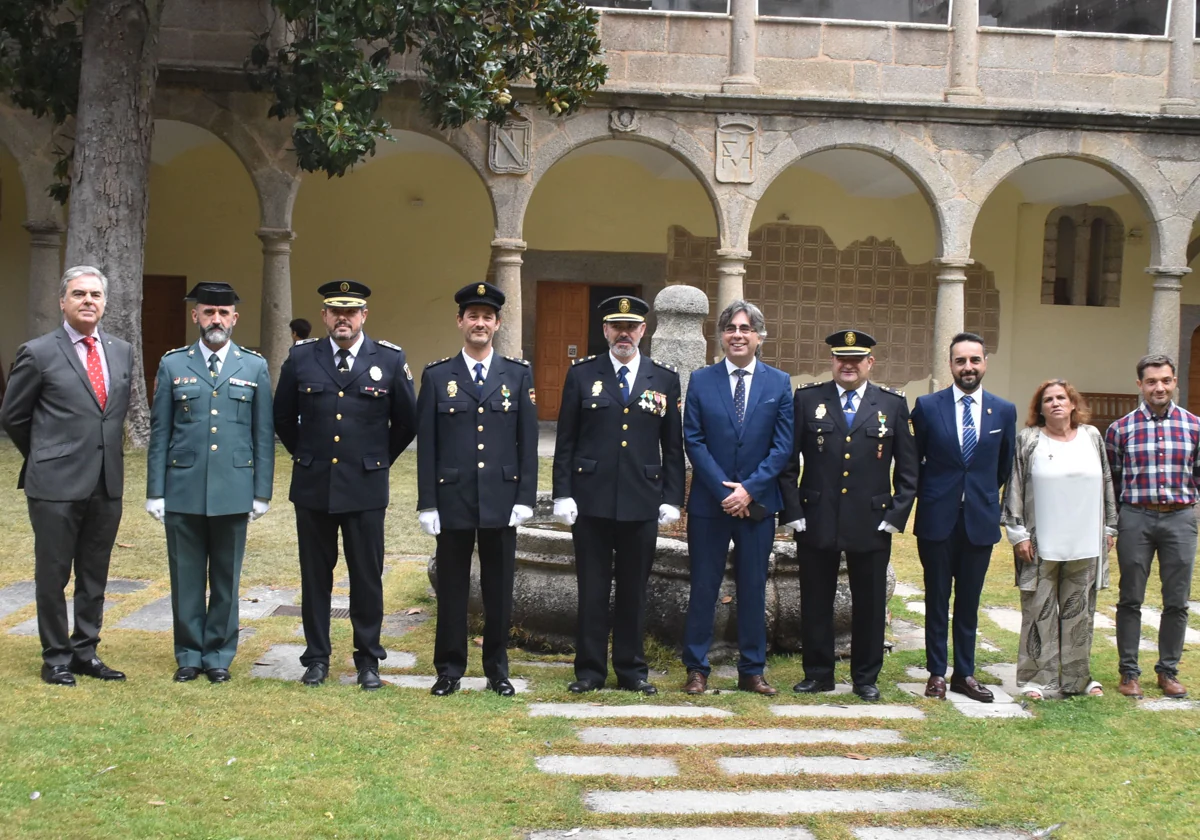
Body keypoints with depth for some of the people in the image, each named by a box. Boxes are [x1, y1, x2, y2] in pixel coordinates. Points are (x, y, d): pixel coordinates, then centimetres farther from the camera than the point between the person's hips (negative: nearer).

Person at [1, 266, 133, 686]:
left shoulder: (122, 351, 8)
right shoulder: (38, 353, -6)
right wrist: (46, 458, 9)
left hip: (107, 483, 5)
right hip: (57, 485, -4)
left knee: (94, 577, 12)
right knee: (53, 576, 5)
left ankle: (85, 651, 24)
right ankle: (56, 658, 16)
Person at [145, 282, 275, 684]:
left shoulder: (255, 367, 5)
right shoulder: (173, 365, 5)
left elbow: (264, 435, 5)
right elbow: (159, 433, 5)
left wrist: (262, 492, 1)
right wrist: (155, 492, 1)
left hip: (233, 492, 0)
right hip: (183, 490, 0)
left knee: (226, 579, 7)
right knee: (186, 577, 7)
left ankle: (219, 654, 19)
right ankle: (189, 654, 19)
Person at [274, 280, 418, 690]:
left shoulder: (390, 360, -1)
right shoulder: (301, 358, 2)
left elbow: (407, 421, 9)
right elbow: (283, 416, 15)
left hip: (365, 488, -1)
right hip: (312, 486, 1)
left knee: (367, 576, 4)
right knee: (315, 575, 8)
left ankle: (368, 660, 16)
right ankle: (317, 657, 19)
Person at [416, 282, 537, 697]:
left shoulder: (518, 374, 6)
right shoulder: (436, 376, 3)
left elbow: (528, 441, 4)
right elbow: (426, 445, 1)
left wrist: (525, 498, -3)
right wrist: (427, 503, -4)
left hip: (502, 500, 1)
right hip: (452, 500, -1)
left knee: (499, 589, 8)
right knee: (452, 588, 6)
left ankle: (497, 670, 19)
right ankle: (449, 670, 16)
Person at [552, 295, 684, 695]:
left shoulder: (665, 379, 7)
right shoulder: (582, 374, 4)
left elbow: (673, 446, 8)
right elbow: (565, 441, 4)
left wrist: (672, 498, 2)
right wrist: (563, 494, -3)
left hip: (642, 502, 1)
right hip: (591, 499, -1)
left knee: (634, 589, 8)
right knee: (592, 588, 4)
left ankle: (632, 669, 18)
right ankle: (590, 669, 13)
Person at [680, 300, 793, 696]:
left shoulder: (779, 383, 3)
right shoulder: (701, 380, 2)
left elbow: (783, 446, -2)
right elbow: (693, 441, -2)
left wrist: (749, 489, -12)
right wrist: (723, 489, -12)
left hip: (758, 503, 1)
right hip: (709, 501, -1)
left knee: (754, 589, 8)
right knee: (703, 588, 4)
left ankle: (752, 670, 17)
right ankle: (697, 669, 13)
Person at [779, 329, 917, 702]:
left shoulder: (893, 404, 4)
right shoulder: (807, 399, 2)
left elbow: (907, 467, 6)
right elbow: (788, 461, 3)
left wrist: (897, 514, -2)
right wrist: (792, 512, -4)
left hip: (872, 524, 0)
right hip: (816, 522, 0)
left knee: (870, 604, 8)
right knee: (815, 601, 8)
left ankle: (866, 678, 21)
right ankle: (817, 674, 21)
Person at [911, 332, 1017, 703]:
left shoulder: (1004, 411, 3)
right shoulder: (927, 406, -3)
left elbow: (1005, 466, 13)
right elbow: (913, 460, 6)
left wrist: (985, 496, 14)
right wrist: (927, 495, 6)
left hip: (980, 520, 2)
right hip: (937, 519, -2)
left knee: (969, 601, 10)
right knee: (937, 599, 5)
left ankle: (965, 673, 19)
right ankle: (937, 673, 14)